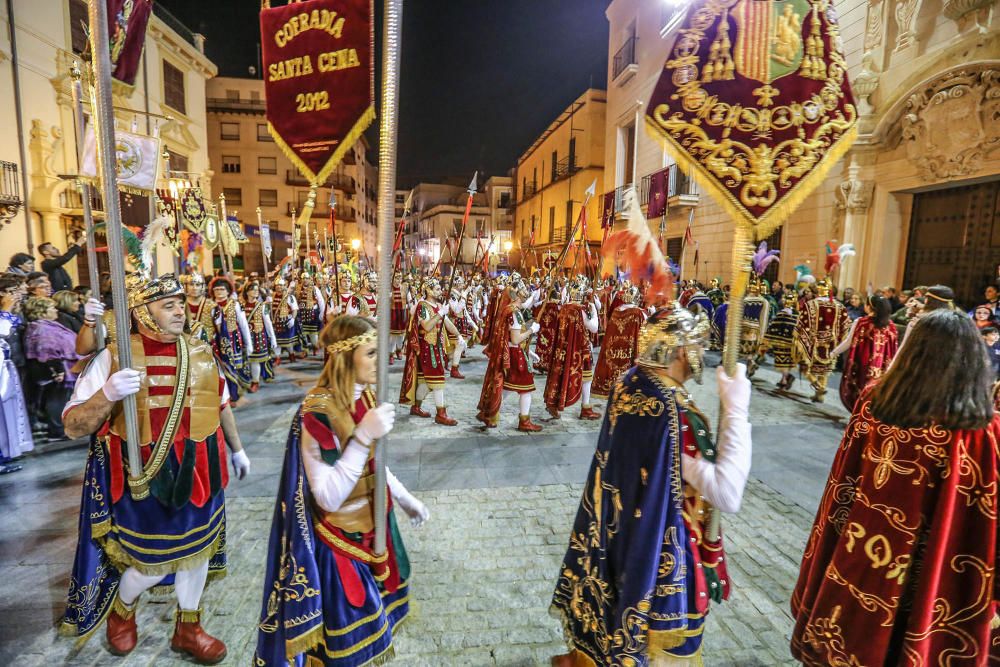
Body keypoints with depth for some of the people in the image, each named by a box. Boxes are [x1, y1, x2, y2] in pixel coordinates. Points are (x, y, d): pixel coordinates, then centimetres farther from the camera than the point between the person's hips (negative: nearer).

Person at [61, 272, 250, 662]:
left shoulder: (200, 352, 1)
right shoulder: (114, 357, -11)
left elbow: (220, 405, 13)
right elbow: (73, 427, -11)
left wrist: (237, 449, 20)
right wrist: (107, 394, -30)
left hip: (198, 472, 4)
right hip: (145, 477, -3)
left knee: (197, 547, 16)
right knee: (152, 561, 11)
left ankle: (187, 628, 40)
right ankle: (121, 609, 48)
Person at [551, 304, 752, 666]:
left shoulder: (629, 383, -7)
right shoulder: (674, 414, -32)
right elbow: (727, 494, -30)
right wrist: (736, 408, -30)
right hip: (661, 542, -7)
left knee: (612, 593, 31)